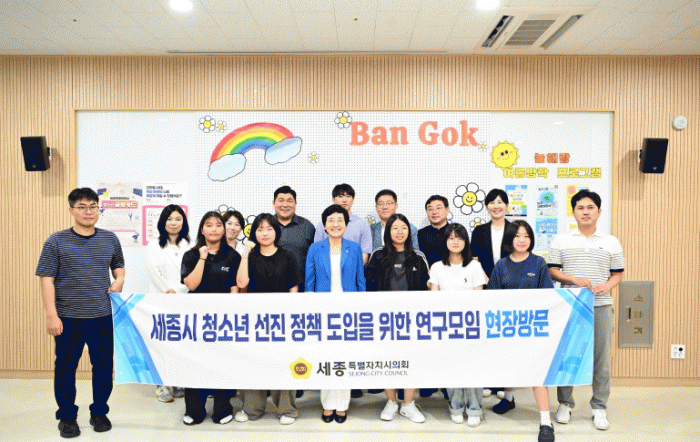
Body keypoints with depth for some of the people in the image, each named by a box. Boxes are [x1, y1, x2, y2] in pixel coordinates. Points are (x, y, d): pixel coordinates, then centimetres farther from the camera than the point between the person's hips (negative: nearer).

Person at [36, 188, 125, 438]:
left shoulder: (110, 239, 6)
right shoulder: (57, 241, -4)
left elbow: (118, 265, 22)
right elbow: (46, 279, -5)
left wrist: (119, 280, -1)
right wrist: (51, 315, -11)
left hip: (102, 317, 3)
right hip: (68, 318, -2)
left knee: (104, 366, 10)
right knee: (65, 368, 8)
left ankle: (99, 412, 28)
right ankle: (67, 417, 26)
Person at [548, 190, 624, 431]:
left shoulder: (612, 242, 10)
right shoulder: (561, 240, 7)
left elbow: (618, 274, 11)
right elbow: (552, 271, 4)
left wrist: (607, 286, -10)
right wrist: (574, 279, -12)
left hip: (601, 306, 1)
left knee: (601, 357, 3)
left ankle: (599, 407, 17)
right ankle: (565, 404, 18)